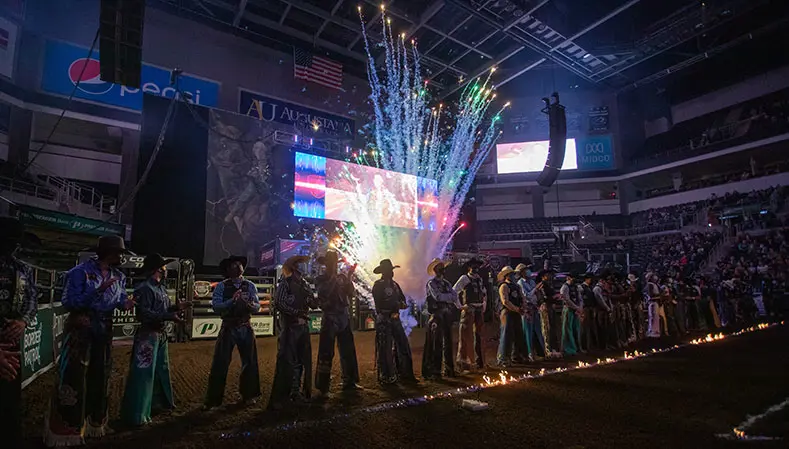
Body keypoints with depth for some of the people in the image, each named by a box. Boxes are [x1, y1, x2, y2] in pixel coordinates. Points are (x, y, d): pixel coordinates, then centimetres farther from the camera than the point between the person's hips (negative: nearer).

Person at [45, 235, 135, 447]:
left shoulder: (118, 276, 6)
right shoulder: (81, 271, -15)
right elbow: (68, 302, -19)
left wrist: (125, 303, -11)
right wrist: (98, 291, -29)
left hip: (104, 332, 6)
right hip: (80, 330, -6)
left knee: (100, 377, 15)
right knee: (73, 379, -2)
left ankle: (95, 422, 31)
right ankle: (66, 429, 13)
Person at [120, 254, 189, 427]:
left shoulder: (161, 288, 12)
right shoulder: (144, 288, -17)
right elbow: (144, 314, -24)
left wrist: (177, 307, -2)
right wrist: (170, 316, -28)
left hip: (161, 334, 10)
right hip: (147, 334, -10)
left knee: (162, 369, 20)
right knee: (143, 373, -4)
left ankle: (159, 402, 36)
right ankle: (135, 415, 5)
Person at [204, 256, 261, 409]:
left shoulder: (250, 285, 1)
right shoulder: (222, 286, -5)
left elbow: (257, 306, -4)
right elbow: (215, 306, -15)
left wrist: (249, 303, -25)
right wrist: (232, 301, -28)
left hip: (245, 328, 2)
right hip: (228, 327, -2)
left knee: (250, 362, 11)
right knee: (220, 363, 1)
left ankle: (249, 395, 30)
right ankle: (213, 399, 18)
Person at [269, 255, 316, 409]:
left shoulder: (305, 284, 13)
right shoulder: (285, 283, -5)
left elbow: (314, 305, 12)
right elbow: (279, 304, -15)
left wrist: (310, 297, -9)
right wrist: (297, 313, -17)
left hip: (303, 326, 7)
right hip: (289, 327, -6)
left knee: (303, 360, 10)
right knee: (286, 361, -6)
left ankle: (297, 393, 22)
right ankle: (279, 399, 2)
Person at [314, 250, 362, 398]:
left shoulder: (342, 277, 10)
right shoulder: (321, 279, 0)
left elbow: (350, 293, -1)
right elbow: (323, 293, -19)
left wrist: (349, 277, -11)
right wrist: (333, 277, -18)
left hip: (344, 318, 5)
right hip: (329, 318, -5)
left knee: (348, 351, 11)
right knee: (326, 353, -4)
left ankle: (349, 382, 24)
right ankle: (322, 387, 4)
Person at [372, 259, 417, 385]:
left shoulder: (394, 284, 15)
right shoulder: (378, 286, -7)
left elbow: (402, 298, 13)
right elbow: (380, 304, -16)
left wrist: (401, 304, -11)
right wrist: (398, 305, -13)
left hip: (395, 319, 7)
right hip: (383, 320, -7)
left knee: (403, 346, 8)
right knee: (385, 349, -1)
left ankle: (405, 374, 19)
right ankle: (386, 378, 9)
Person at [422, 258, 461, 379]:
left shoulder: (446, 283, 17)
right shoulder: (431, 283, -4)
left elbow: (454, 295, 9)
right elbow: (438, 296, -17)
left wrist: (459, 306, -8)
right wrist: (450, 296, -4)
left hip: (447, 316, 7)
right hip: (437, 316, -6)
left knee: (448, 342, 11)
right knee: (436, 344, -5)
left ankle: (449, 369, 22)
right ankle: (433, 371, 3)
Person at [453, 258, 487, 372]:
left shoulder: (479, 279, 14)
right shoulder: (464, 278, -6)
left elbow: (484, 293, 28)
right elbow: (453, 292, -11)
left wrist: (484, 306, 18)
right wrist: (460, 305, -12)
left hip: (479, 310, 7)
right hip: (469, 310, -7)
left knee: (479, 336, 13)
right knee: (466, 336, -5)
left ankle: (479, 362, 24)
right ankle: (463, 362, 3)